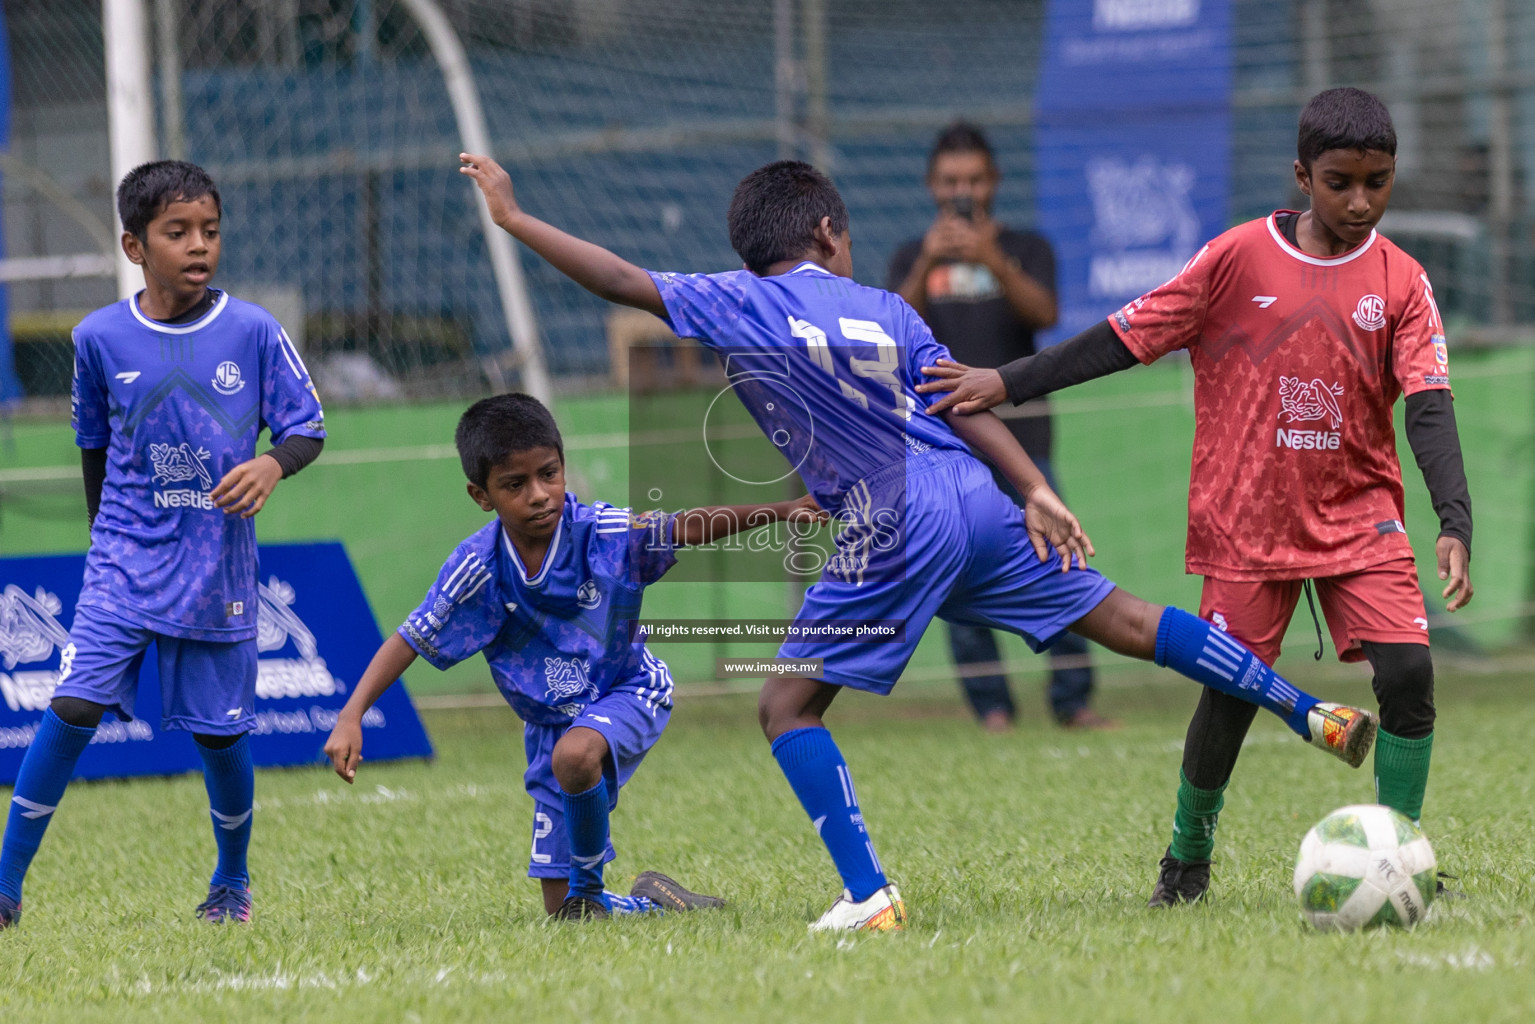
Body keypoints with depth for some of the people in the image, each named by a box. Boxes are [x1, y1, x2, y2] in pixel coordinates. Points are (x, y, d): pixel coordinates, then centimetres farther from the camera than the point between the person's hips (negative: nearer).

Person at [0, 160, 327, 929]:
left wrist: (273, 464, -20)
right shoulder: (100, 338, -2)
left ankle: (232, 880, 30)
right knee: (73, 706, -13)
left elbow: (308, 428, 1)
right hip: (125, 563, 0)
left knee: (218, 731, 6)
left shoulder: (253, 331, -5)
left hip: (218, 569, 0)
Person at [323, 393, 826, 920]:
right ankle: (651, 903, 34)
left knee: (575, 753, -39)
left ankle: (591, 887, -14)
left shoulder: (606, 532, -23)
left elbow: (687, 528, -14)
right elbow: (411, 640, -15)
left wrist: (781, 512, -24)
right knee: (562, 911, 2)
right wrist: (351, 716, -24)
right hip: (551, 722, 3)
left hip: (628, 695, -3)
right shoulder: (478, 568, -21)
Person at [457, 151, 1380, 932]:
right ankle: (1311, 714, 19)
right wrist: (1036, 493, 2)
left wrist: (516, 217, 5)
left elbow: (623, 280, -2)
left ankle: (869, 896, -8)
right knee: (1125, 621, 15)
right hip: (977, 508, 5)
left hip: (894, 538, -5)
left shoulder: (739, 306, 2)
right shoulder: (885, 310, 13)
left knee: (788, 707, 4)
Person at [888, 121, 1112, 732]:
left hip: (1019, 435, -1)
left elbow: (1044, 314, -9)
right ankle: (990, 705, 1)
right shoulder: (912, 260, 12)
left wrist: (992, 261, -25)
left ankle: (1072, 699, -6)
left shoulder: (1025, 250, 11)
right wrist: (928, 266, -22)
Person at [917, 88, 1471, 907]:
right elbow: (1126, 338, -2)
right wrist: (1006, 384, -5)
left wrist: (1454, 526, -23)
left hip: (1359, 514, 1)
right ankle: (1187, 858, 26)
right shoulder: (1238, 258, -7)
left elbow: (1429, 408, -10)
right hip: (1248, 522, -1)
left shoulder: (1400, 282, -3)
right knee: (1231, 693, 2)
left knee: (1407, 670, -14)